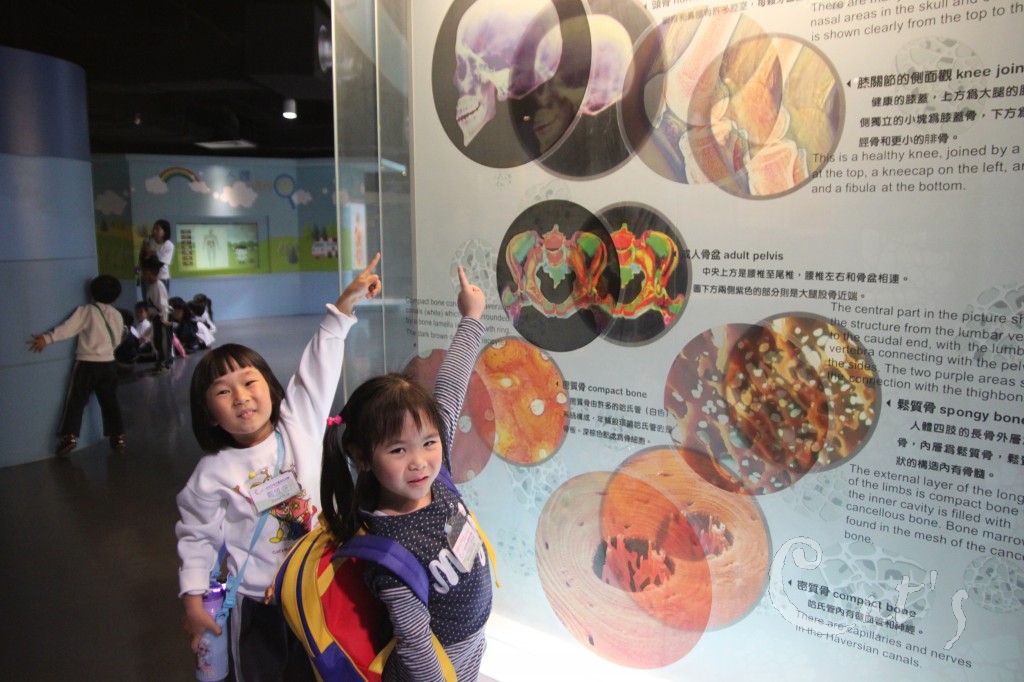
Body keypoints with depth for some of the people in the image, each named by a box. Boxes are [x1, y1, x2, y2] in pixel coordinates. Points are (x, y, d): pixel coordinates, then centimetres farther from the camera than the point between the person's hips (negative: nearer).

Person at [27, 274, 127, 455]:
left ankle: (70, 436, -5)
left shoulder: (85, 311, -6)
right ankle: (118, 437, 10)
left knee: (76, 400, 2)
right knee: (110, 401, 10)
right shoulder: (117, 315, 6)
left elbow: (67, 328, -15)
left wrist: (46, 338, -16)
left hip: (86, 363, -3)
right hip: (108, 364, 3)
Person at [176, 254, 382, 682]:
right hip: (255, 603, -2)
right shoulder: (213, 474, -12)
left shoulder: (299, 426, -9)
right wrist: (193, 600, -6)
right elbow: (196, 537, -3)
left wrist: (344, 305, -15)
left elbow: (319, 370, -12)